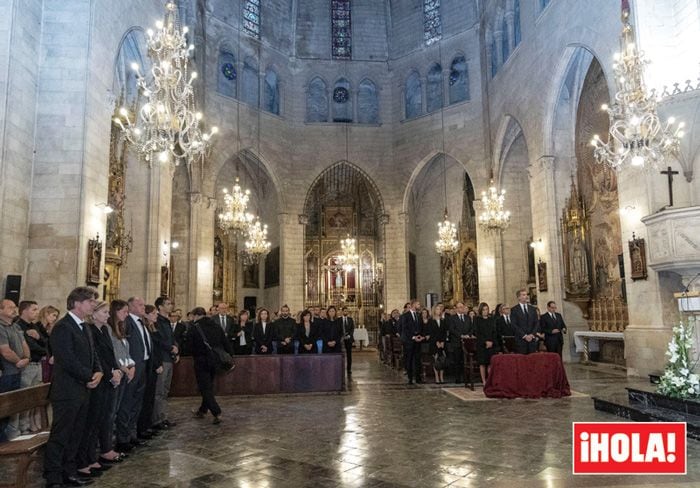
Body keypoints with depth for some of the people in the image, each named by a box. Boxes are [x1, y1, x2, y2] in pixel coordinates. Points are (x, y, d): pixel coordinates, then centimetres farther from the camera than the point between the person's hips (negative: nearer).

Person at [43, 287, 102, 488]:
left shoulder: (83, 327, 15)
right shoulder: (62, 327, -15)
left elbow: (92, 354, 18)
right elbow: (68, 360, -21)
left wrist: (98, 372, -1)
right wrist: (90, 377, -12)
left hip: (83, 390, 9)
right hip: (67, 392, -9)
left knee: (75, 435, 15)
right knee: (60, 436, -1)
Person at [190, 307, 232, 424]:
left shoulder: (194, 327, -10)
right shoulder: (216, 326, 6)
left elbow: (189, 345, -9)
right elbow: (226, 343, 6)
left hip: (201, 361, -6)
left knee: (205, 388, 0)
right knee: (209, 386, 20)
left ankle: (217, 413, -10)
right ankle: (202, 410, 34)